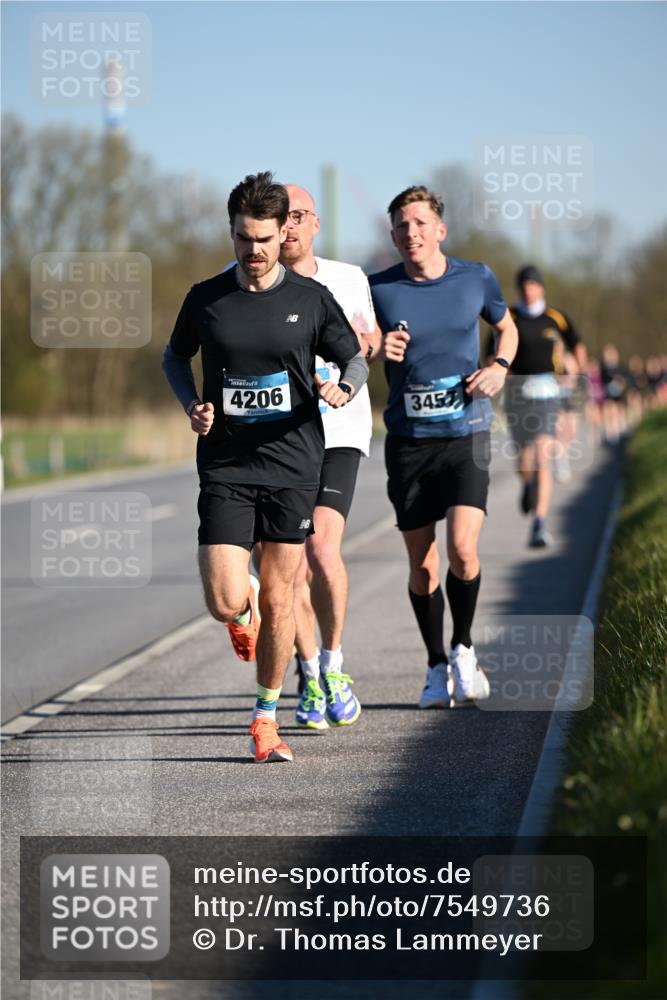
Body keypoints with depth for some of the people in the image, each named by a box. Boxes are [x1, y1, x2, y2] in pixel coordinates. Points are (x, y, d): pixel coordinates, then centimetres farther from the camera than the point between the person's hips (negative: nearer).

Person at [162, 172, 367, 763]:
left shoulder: (311, 298, 0)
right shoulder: (206, 299, 1)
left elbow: (356, 359, 10)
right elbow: (175, 357, 18)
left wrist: (343, 390, -13)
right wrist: (193, 405, 0)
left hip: (293, 465, 0)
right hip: (225, 469, 0)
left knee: (279, 597, 4)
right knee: (225, 603, -11)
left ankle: (267, 719, 19)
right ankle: (245, 599, 28)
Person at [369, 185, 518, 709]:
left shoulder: (476, 278, 2)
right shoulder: (378, 290, -2)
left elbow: (507, 327, 19)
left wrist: (499, 366, -1)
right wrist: (378, 350, -15)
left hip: (466, 434, 0)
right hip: (408, 440, 1)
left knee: (462, 551, -16)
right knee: (422, 563, 4)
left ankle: (464, 650, 8)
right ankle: (437, 667, 21)